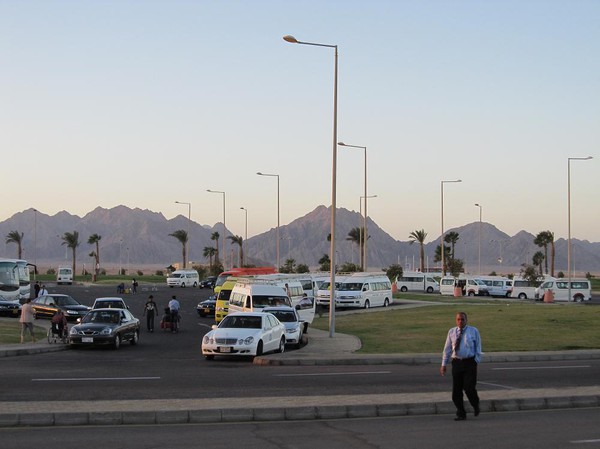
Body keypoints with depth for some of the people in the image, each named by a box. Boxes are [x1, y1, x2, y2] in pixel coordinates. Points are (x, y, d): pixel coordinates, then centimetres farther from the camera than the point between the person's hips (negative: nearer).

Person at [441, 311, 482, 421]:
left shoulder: (473, 331, 3)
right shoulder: (452, 332, 8)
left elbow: (478, 347, 5)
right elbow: (447, 349, 10)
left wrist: (476, 361, -3)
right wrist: (444, 364, 7)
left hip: (470, 362, -3)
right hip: (456, 362, 3)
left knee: (469, 387, -11)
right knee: (456, 390, 2)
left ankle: (475, 405, 21)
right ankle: (461, 414, 14)